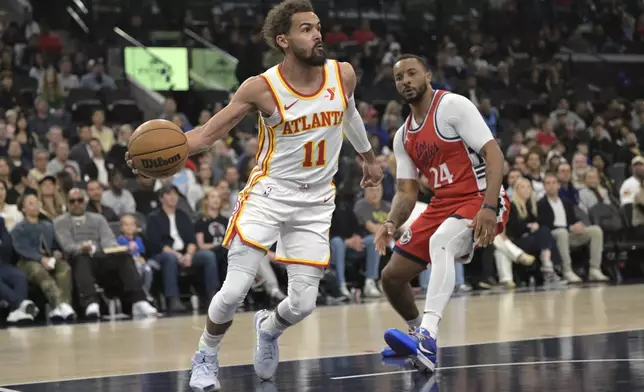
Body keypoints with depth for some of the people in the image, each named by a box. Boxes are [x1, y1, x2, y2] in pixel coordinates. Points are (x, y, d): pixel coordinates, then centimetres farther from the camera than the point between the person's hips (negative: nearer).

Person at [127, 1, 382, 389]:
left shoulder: (343, 74, -4)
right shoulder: (262, 88, -15)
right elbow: (208, 132, -13)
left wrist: (369, 158, 34)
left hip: (315, 204, 3)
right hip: (269, 194, -3)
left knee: (303, 304, -2)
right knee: (234, 290, -13)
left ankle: (268, 328, 35)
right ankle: (206, 357, 15)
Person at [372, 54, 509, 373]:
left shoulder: (453, 105, -10)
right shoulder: (403, 137, 12)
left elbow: (494, 154, -18)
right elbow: (407, 191, 13)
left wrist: (489, 207, -30)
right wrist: (391, 224, -9)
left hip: (480, 200, -8)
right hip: (442, 204, 8)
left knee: (440, 242, -39)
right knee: (391, 277, 7)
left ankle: (427, 340, -50)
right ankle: (421, 335, 36)